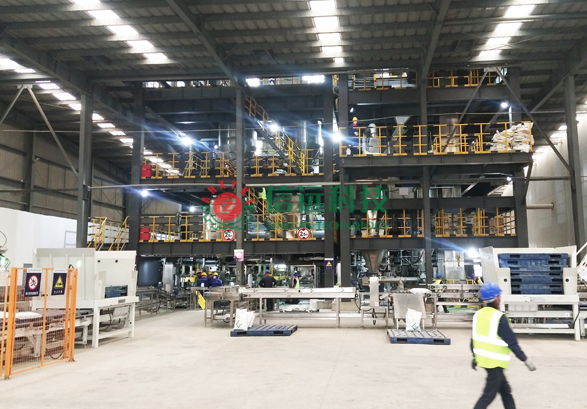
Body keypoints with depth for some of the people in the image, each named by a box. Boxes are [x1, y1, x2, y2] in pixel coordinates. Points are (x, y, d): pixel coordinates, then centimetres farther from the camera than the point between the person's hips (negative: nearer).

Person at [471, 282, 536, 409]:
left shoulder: (478, 314, 2)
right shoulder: (499, 318, -21)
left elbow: (474, 338, 10)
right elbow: (512, 342, -18)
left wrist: (475, 356, 22)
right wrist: (526, 360, -9)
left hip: (483, 359, 8)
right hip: (495, 362, -8)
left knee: (505, 390, 20)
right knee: (489, 395, 1)